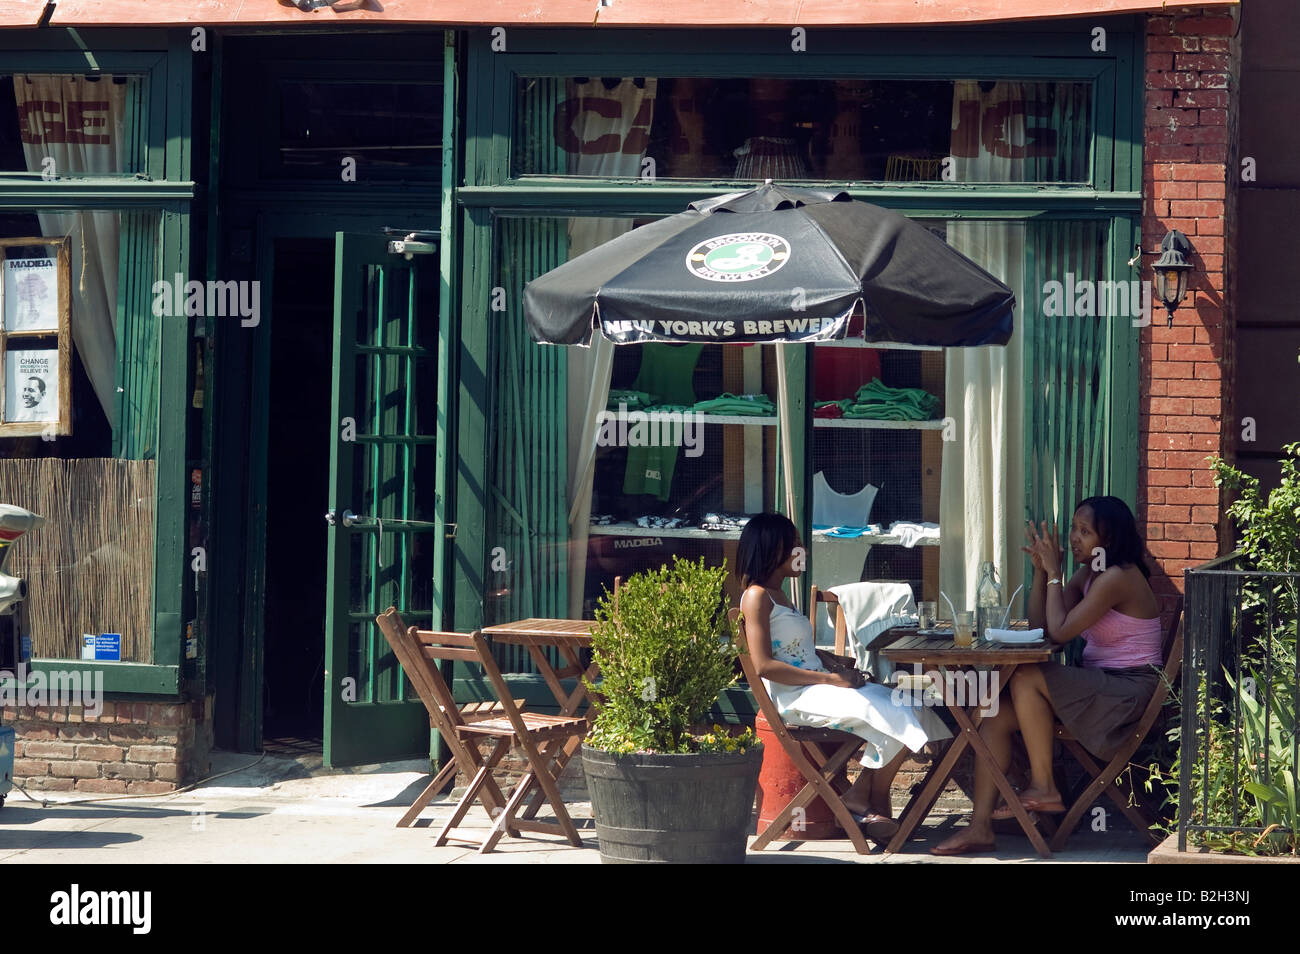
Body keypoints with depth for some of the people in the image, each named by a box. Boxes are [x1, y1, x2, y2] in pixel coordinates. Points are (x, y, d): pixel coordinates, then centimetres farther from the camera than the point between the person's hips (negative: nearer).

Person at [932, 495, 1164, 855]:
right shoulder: (1089, 573, 13)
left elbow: (1059, 632, -19)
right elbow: (1039, 625, 10)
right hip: (1100, 687, 10)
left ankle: (1043, 788, -13)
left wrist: (1054, 573, -10)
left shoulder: (1117, 577, -17)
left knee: (1026, 679, -26)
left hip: (1128, 690, -10)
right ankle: (979, 827, -12)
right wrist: (1041, 570, 0)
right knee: (995, 716, -6)